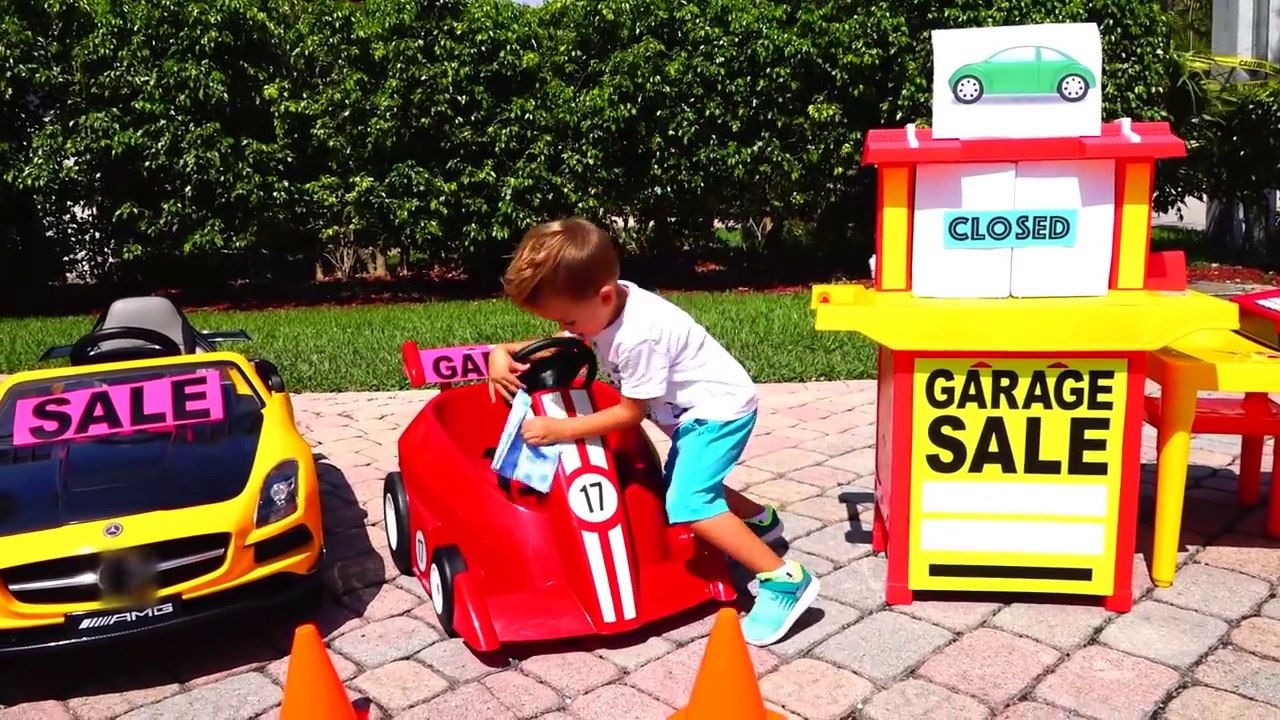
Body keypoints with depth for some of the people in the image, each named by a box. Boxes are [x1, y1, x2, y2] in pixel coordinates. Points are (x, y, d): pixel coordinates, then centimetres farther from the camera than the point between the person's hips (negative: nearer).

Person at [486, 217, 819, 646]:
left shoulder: (638, 335, -34)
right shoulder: (601, 305, -8)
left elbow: (630, 413, -24)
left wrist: (559, 429, -21)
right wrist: (502, 352, -14)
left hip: (720, 408, -10)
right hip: (692, 411, 10)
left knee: (688, 504, -22)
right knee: (686, 486, 24)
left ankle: (785, 580, -18)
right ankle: (761, 519, 45)